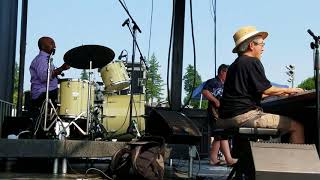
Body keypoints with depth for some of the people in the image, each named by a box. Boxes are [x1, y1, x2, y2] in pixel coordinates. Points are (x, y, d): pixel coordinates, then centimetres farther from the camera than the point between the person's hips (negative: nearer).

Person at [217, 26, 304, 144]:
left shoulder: (235, 64, 21)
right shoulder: (252, 62, -8)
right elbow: (266, 89, -10)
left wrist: (280, 92, 32)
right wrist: (288, 90, 6)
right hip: (245, 115, -10)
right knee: (297, 126, -9)